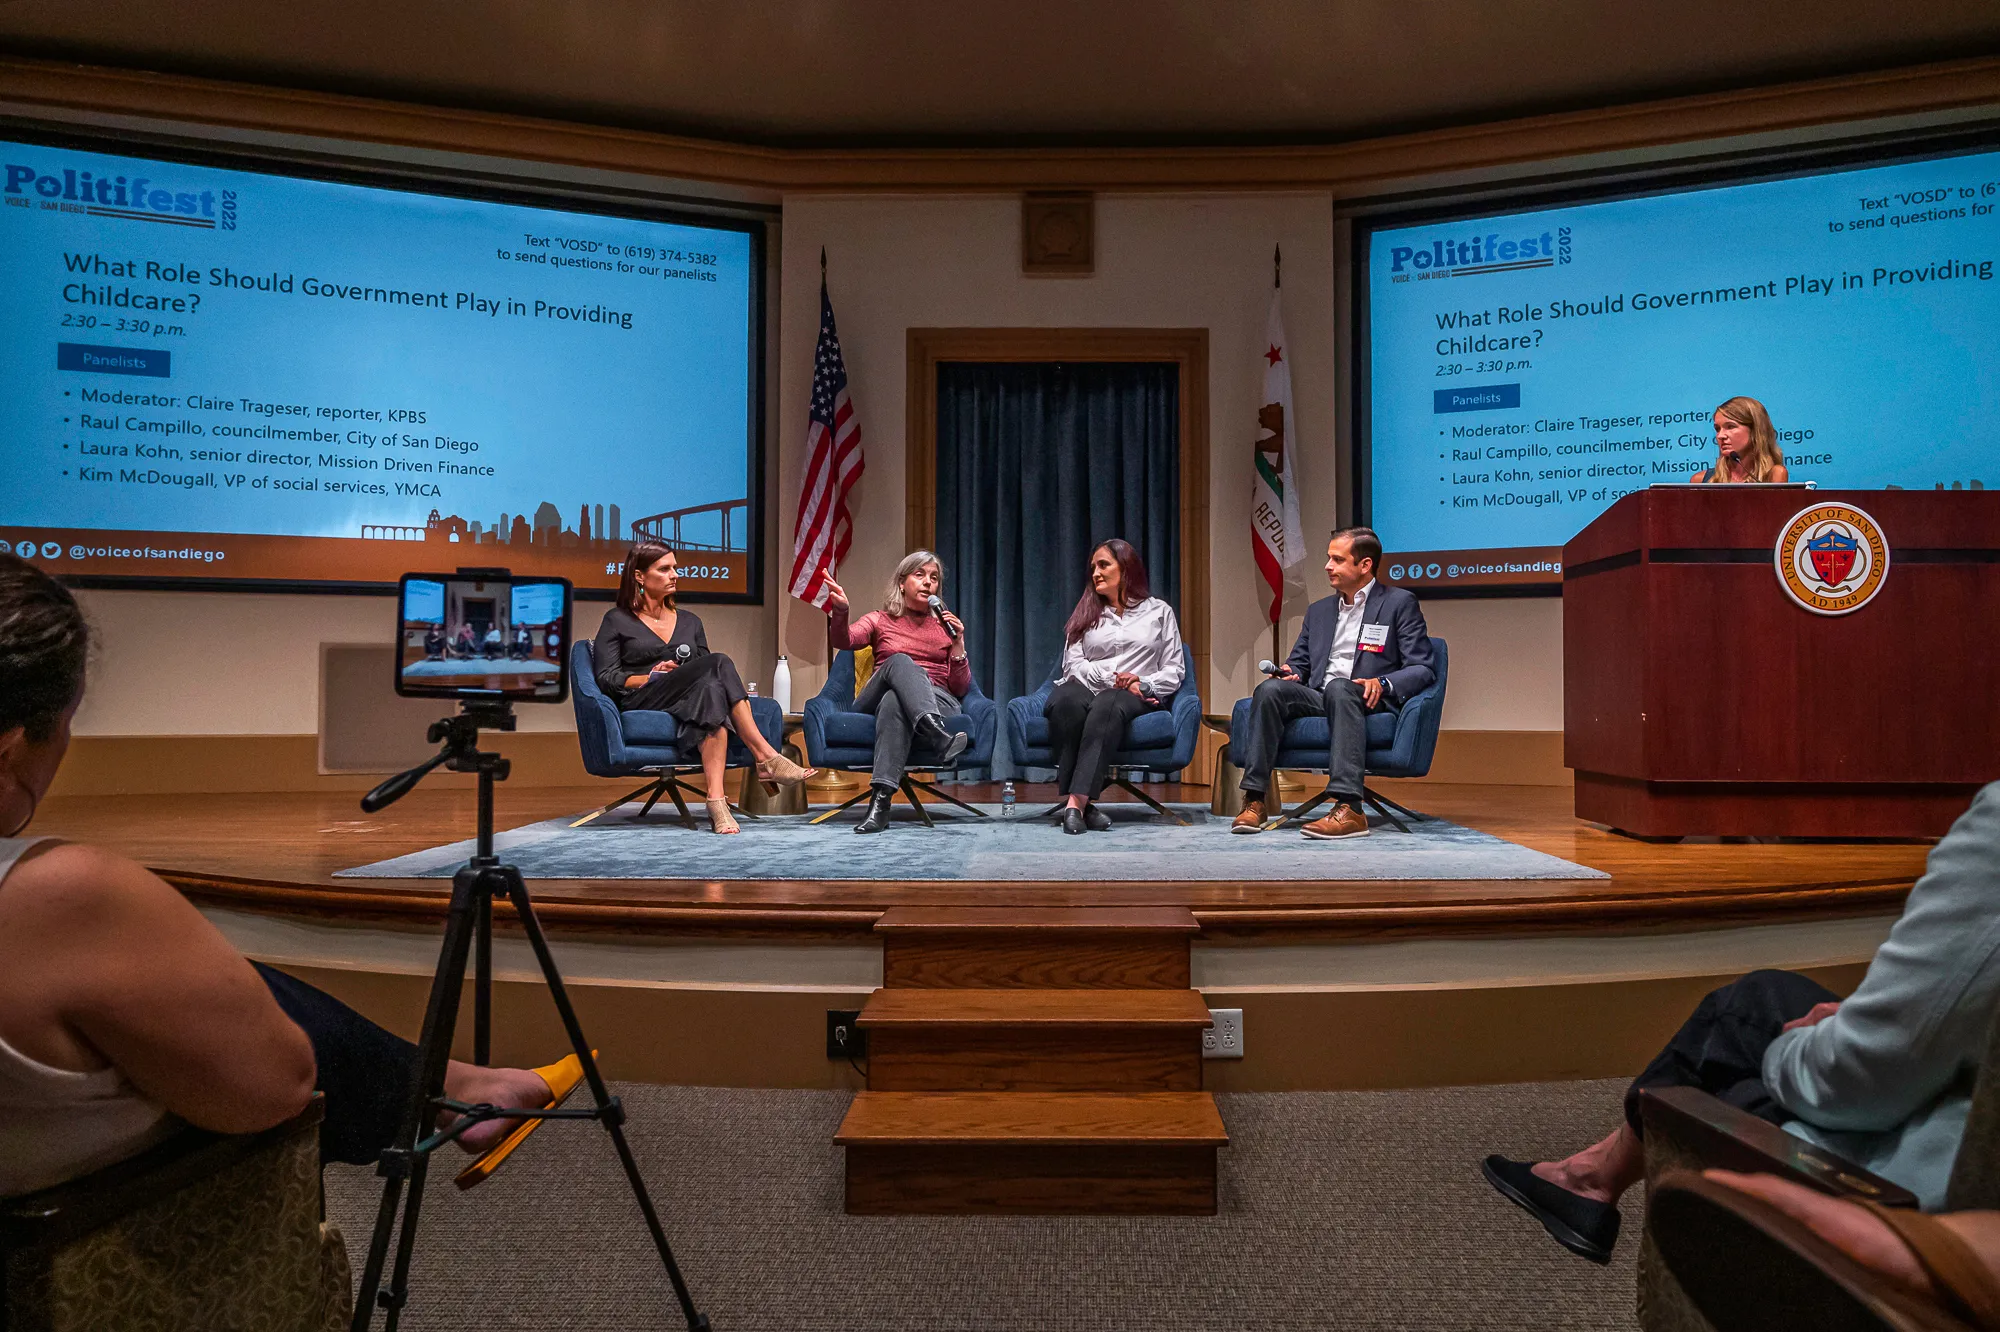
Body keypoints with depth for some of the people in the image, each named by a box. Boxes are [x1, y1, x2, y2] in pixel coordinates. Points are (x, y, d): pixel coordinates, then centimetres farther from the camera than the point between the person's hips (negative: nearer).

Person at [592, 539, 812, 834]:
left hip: (687, 705, 4)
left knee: (711, 689, -37)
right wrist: (651, 677, -11)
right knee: (719, 662, -31)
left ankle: (716, 798, -53)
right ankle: (766, 757, -41)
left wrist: (734, 688, -1)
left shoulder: (690, 622, 26)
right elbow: (606, 678, 4)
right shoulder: (616, 621, 14)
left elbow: (706, 673, 22)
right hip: (642, 704, -4)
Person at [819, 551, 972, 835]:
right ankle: (937, 736, -58)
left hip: (937, 700, 0)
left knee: (895, 700, -38)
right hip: (874, 701, 0)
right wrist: (840, 611, -26)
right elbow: (843, 640, -4)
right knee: (899, 661, -35)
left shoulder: (945, 626, 22)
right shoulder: (879, 621, 20)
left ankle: (881, 799, -54)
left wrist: (958, 645, -1)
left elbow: (960, 689, 14)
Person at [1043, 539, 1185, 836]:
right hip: (1086, 688, 2)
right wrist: (1113, 676, -7)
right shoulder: (1087, 612, 24)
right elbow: (1072, 664, 9)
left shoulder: (1159, 611, 19)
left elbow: (1174, 670, 11)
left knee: (1107, 704, -39)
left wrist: (1144, 685, -9)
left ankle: (1077, 801, -47)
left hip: (1136, 698, -1)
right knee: (1066, 699, -37)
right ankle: (1080, 802, -41)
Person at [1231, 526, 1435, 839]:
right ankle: (1255, 800, -30)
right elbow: (1298, 663, 26)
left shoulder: (1400, 603, 8)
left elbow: (1422, 669, 1)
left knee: (1339, 688, -39)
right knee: (1270, 689, -26)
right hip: (1317, 699, 5)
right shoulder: (1319, 610, 24)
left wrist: (1383, 684, -19)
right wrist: (1288, 672, 1)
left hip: (1365, 703, -5)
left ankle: (1349, 810, -48)